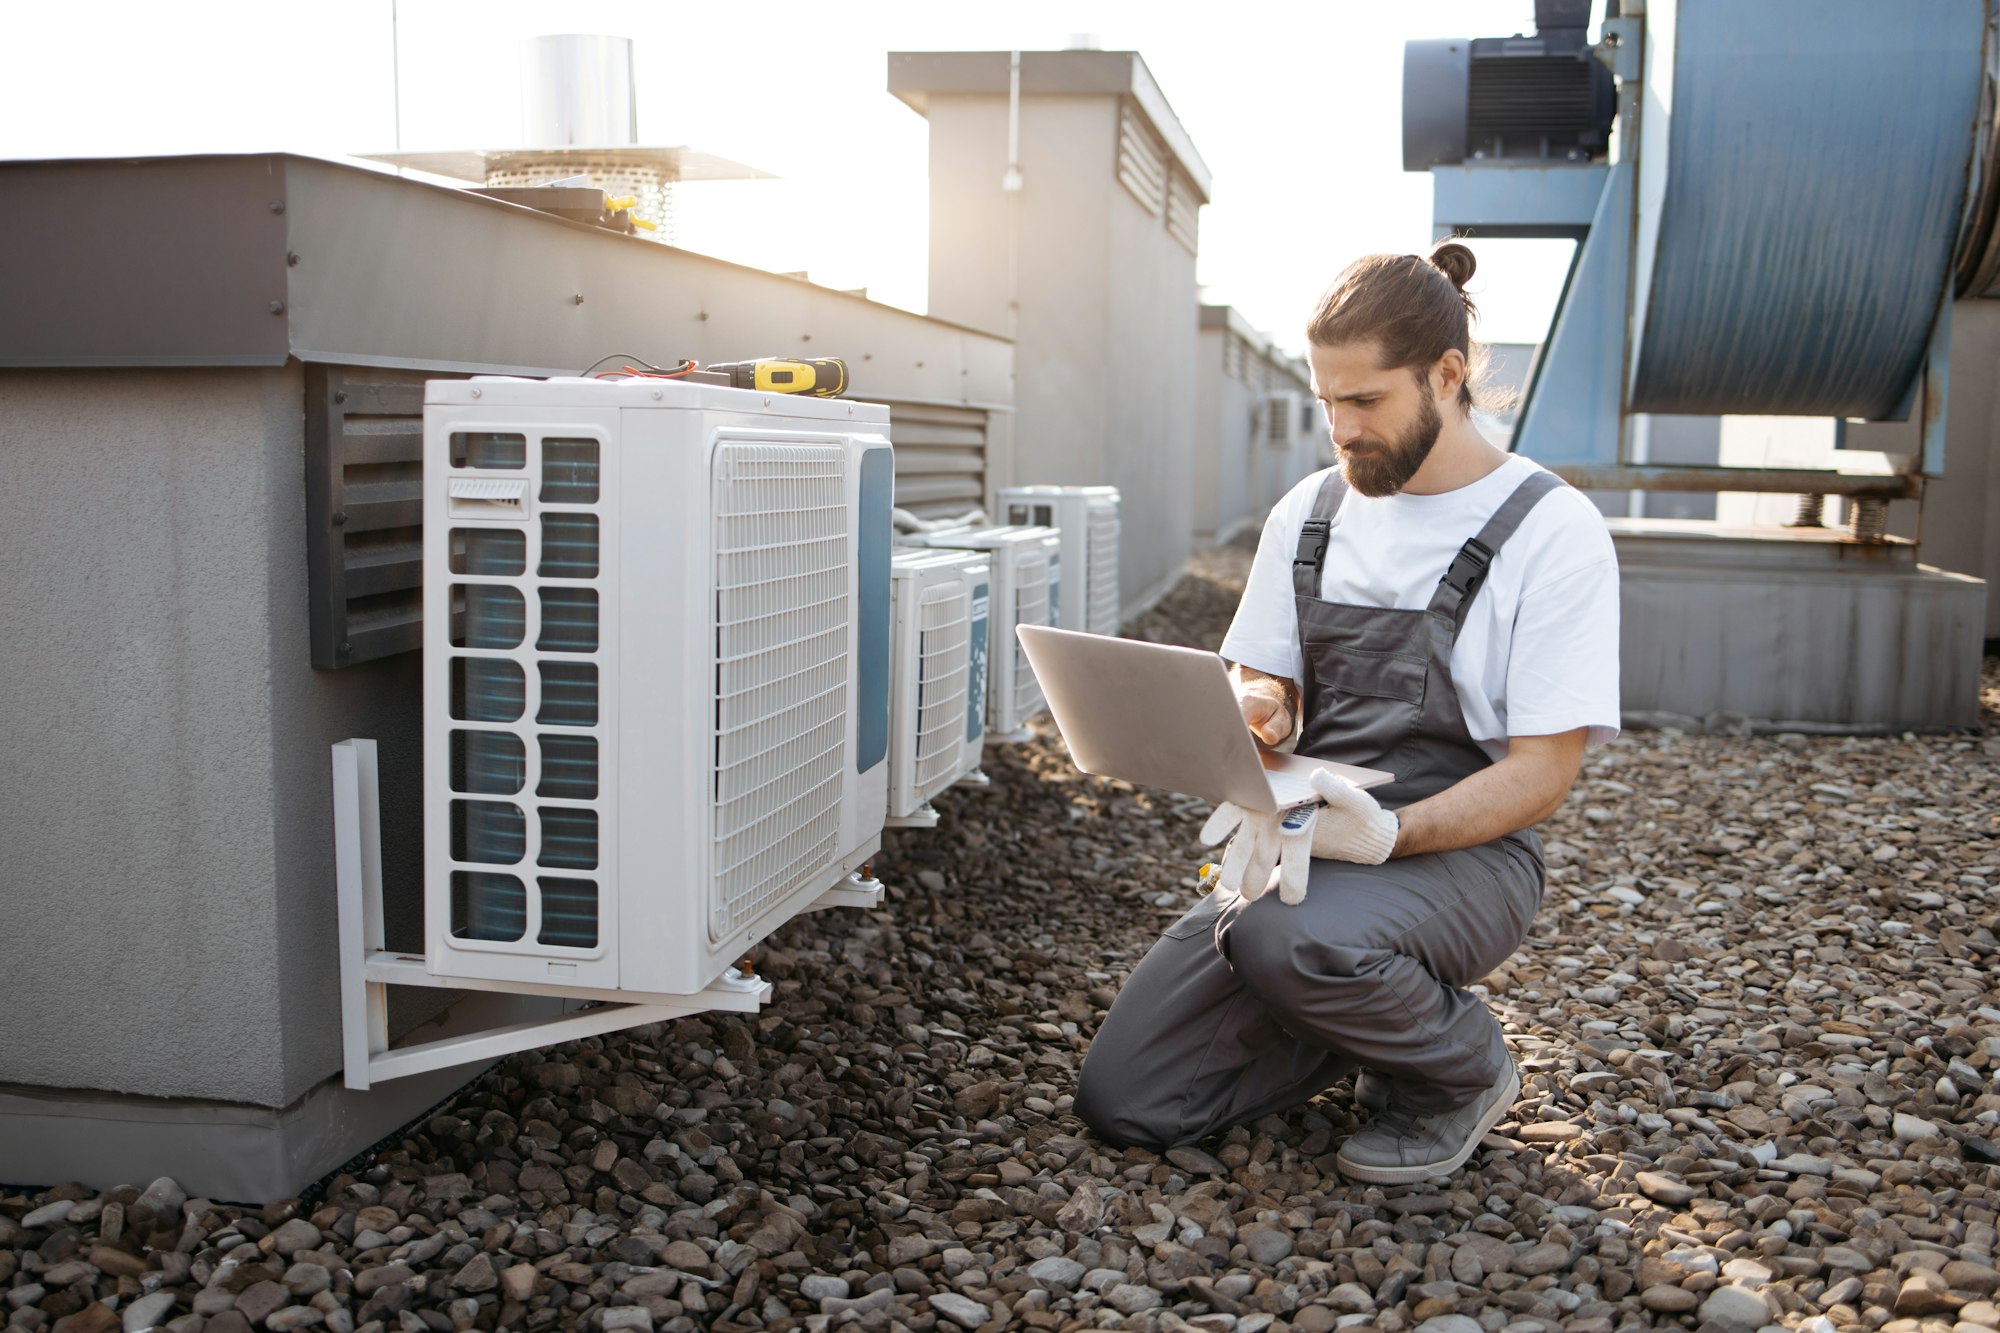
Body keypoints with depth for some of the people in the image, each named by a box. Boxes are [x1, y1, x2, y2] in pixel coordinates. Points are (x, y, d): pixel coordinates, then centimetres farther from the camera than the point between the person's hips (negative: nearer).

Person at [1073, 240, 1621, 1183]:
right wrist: (1255, 716, -12)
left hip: (1461, 851, -5)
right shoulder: (1310, 513, 9)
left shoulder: (1552, 531, -8)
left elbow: (1540, 775, -11)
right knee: (1122, 1099, -8)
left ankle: (1464, 1072, -5)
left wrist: (1385, 834, -27)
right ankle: (1363, 1023, 17)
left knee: (1287, 937, -39)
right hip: (1296, 842, 5)